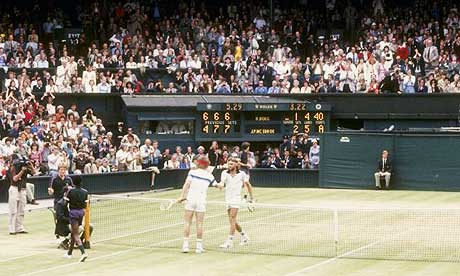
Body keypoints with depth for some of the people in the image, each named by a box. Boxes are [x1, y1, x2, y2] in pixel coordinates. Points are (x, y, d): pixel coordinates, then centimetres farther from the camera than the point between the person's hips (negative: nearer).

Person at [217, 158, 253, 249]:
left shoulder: (242, 174, 1)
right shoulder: (225, 173, 5)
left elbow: (248, 184, 11)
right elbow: (222, 182, -12)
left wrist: (251, 197, 12)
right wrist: (220, 184, -37)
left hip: (236, 198, -4)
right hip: (228, 199, 4)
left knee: (232, 220, -15)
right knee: (233, 221, 10)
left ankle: (229, 241, -18)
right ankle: (244, 236, 30)